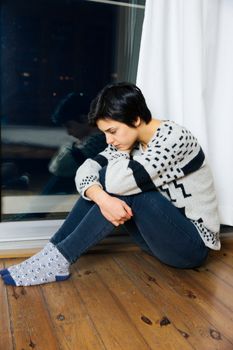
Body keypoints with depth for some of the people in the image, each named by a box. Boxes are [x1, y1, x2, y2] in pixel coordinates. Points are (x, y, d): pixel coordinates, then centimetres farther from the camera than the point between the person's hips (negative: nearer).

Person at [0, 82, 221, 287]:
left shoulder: (175, 137, -22)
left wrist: (123, 150, -13)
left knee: (122, 186, -28)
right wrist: (101, 197, -31)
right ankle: (52, 251, -11)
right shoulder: (130, 140, 0)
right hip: (161, 234, 7)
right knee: (104, 178, -11)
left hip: (193, 244, -6)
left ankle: (58, 260, -20)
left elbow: (121, 180, -34)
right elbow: (85, 170, -11)